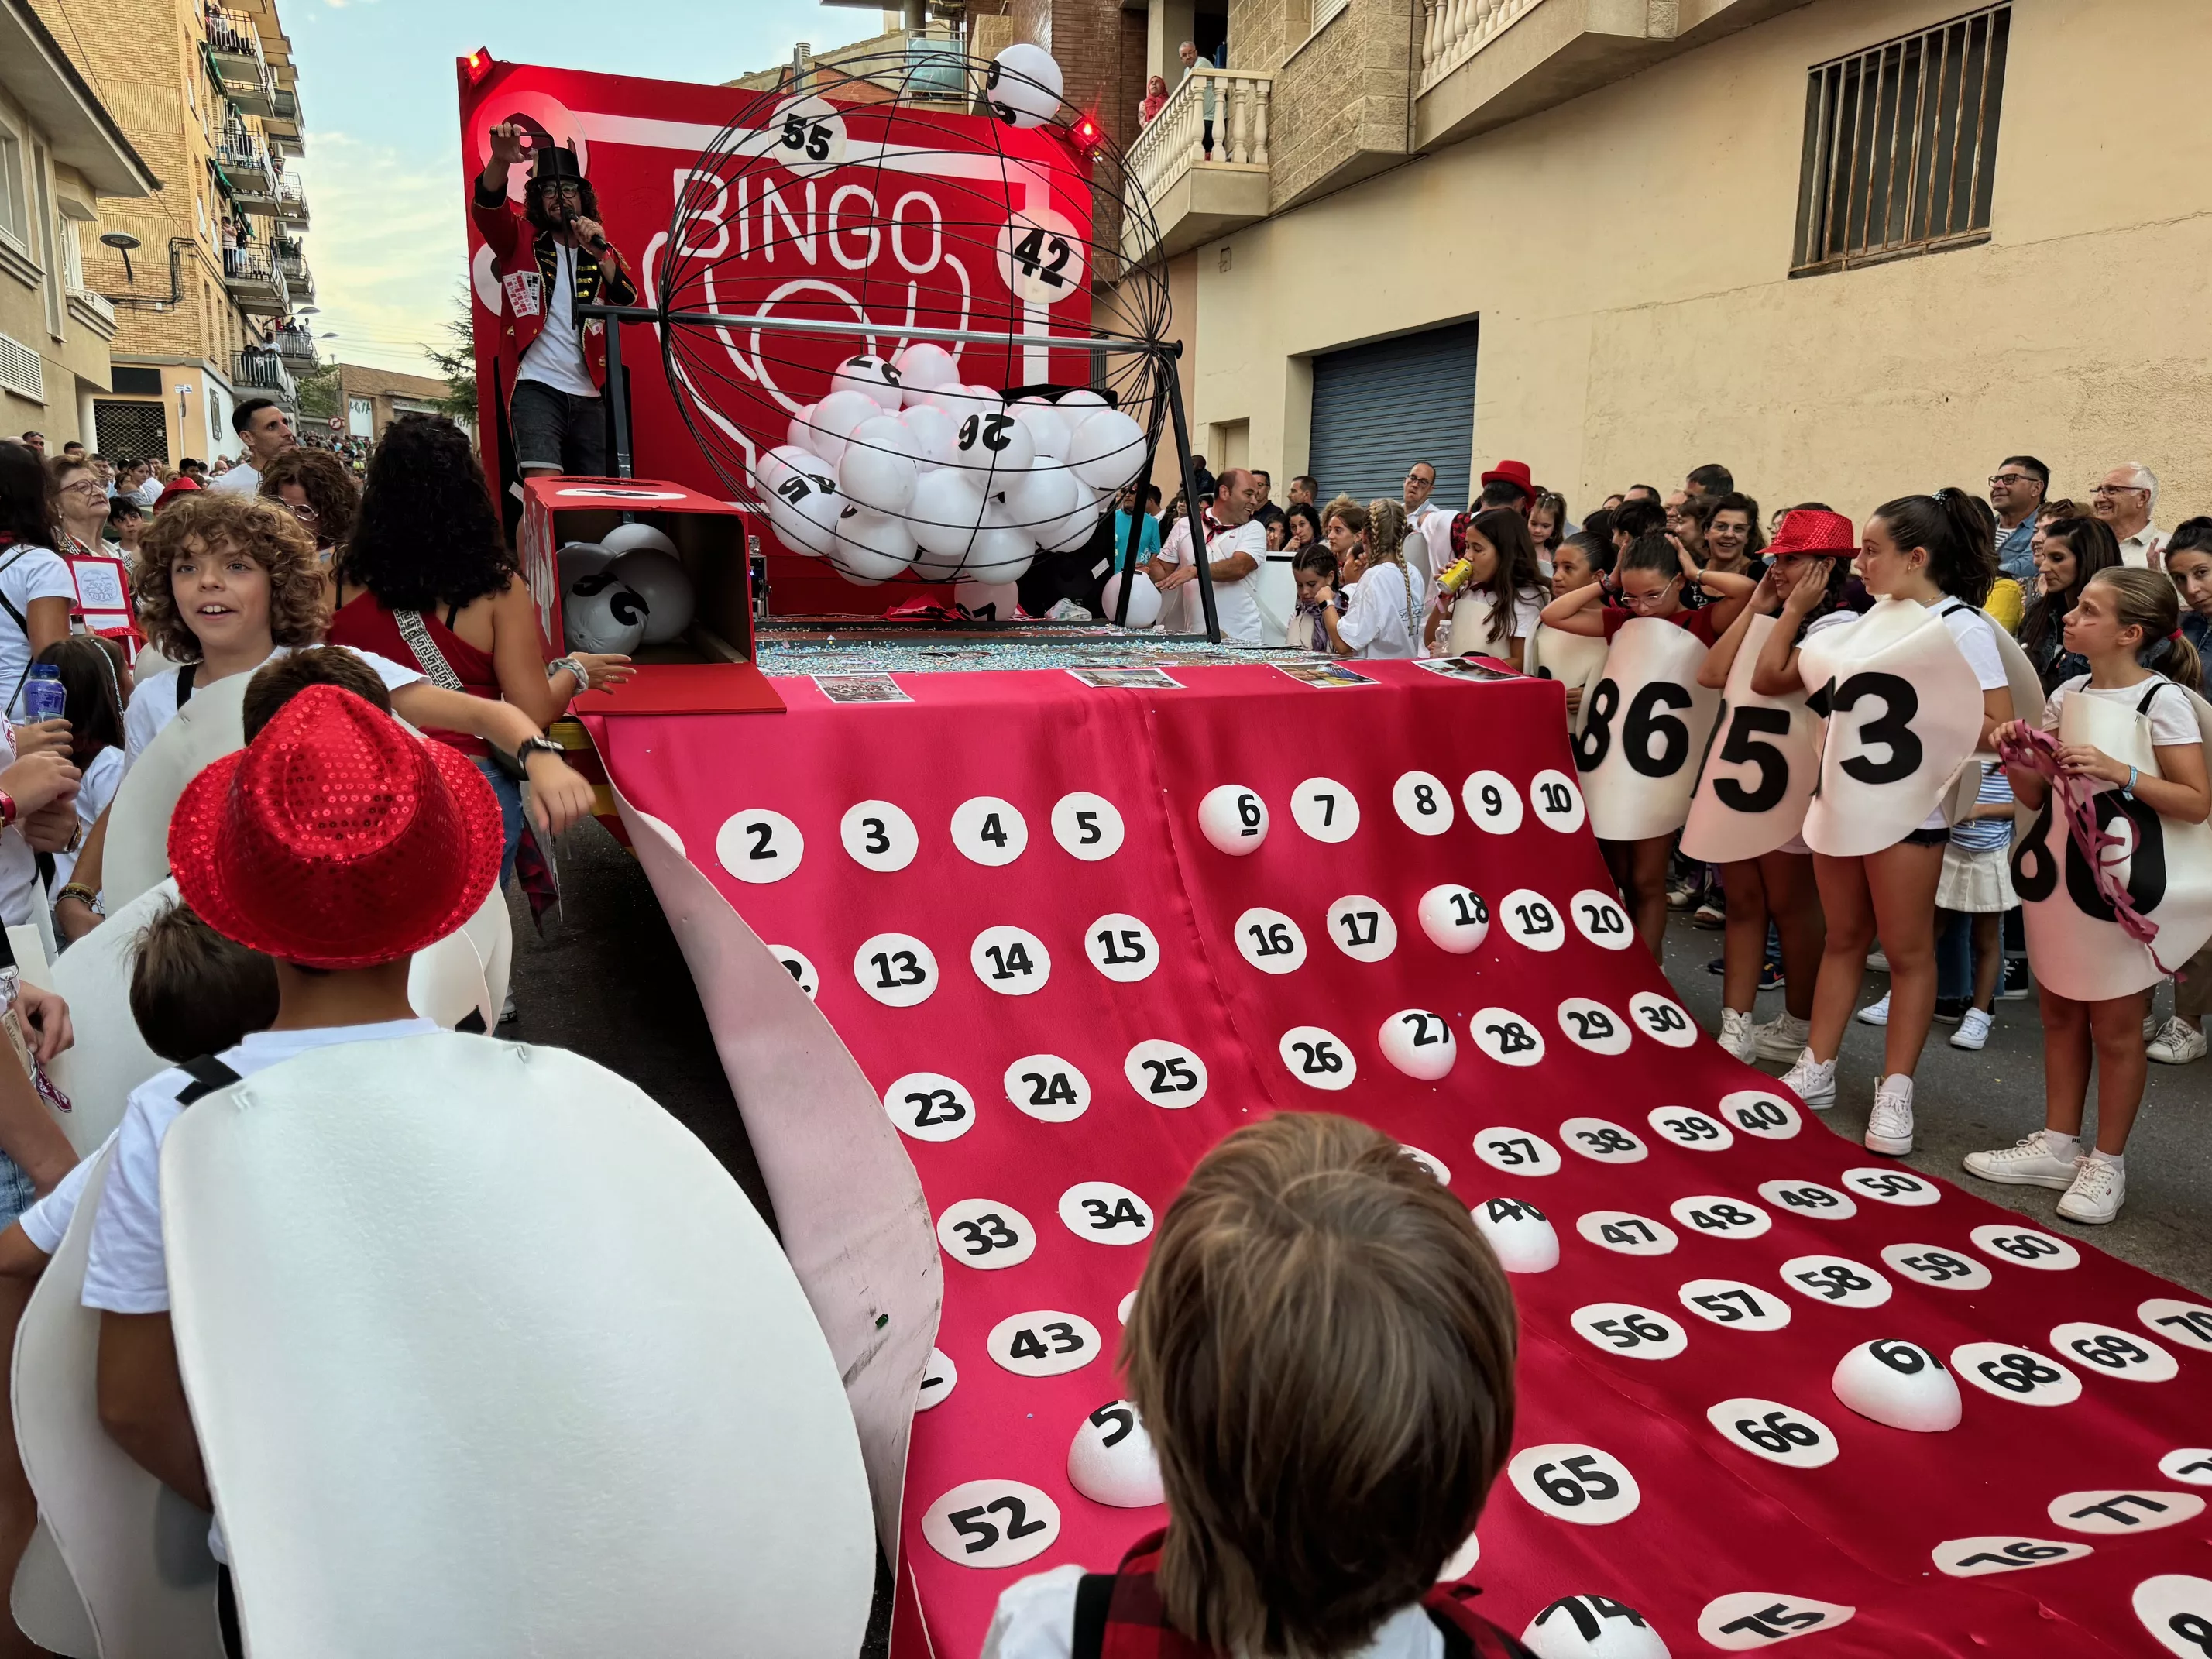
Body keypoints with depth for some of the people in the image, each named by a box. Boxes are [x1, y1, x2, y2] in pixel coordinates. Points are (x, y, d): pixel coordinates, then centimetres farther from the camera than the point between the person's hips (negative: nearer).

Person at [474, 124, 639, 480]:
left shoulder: (603, 252, 16)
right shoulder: (521, 242, 8)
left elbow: (630, 306, 0)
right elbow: (486, 207, -12)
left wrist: (601, 254, -15)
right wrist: (501, 161, -31)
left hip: (588, 394, 4)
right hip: (535, 387, -4)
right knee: (543, 486, -23)